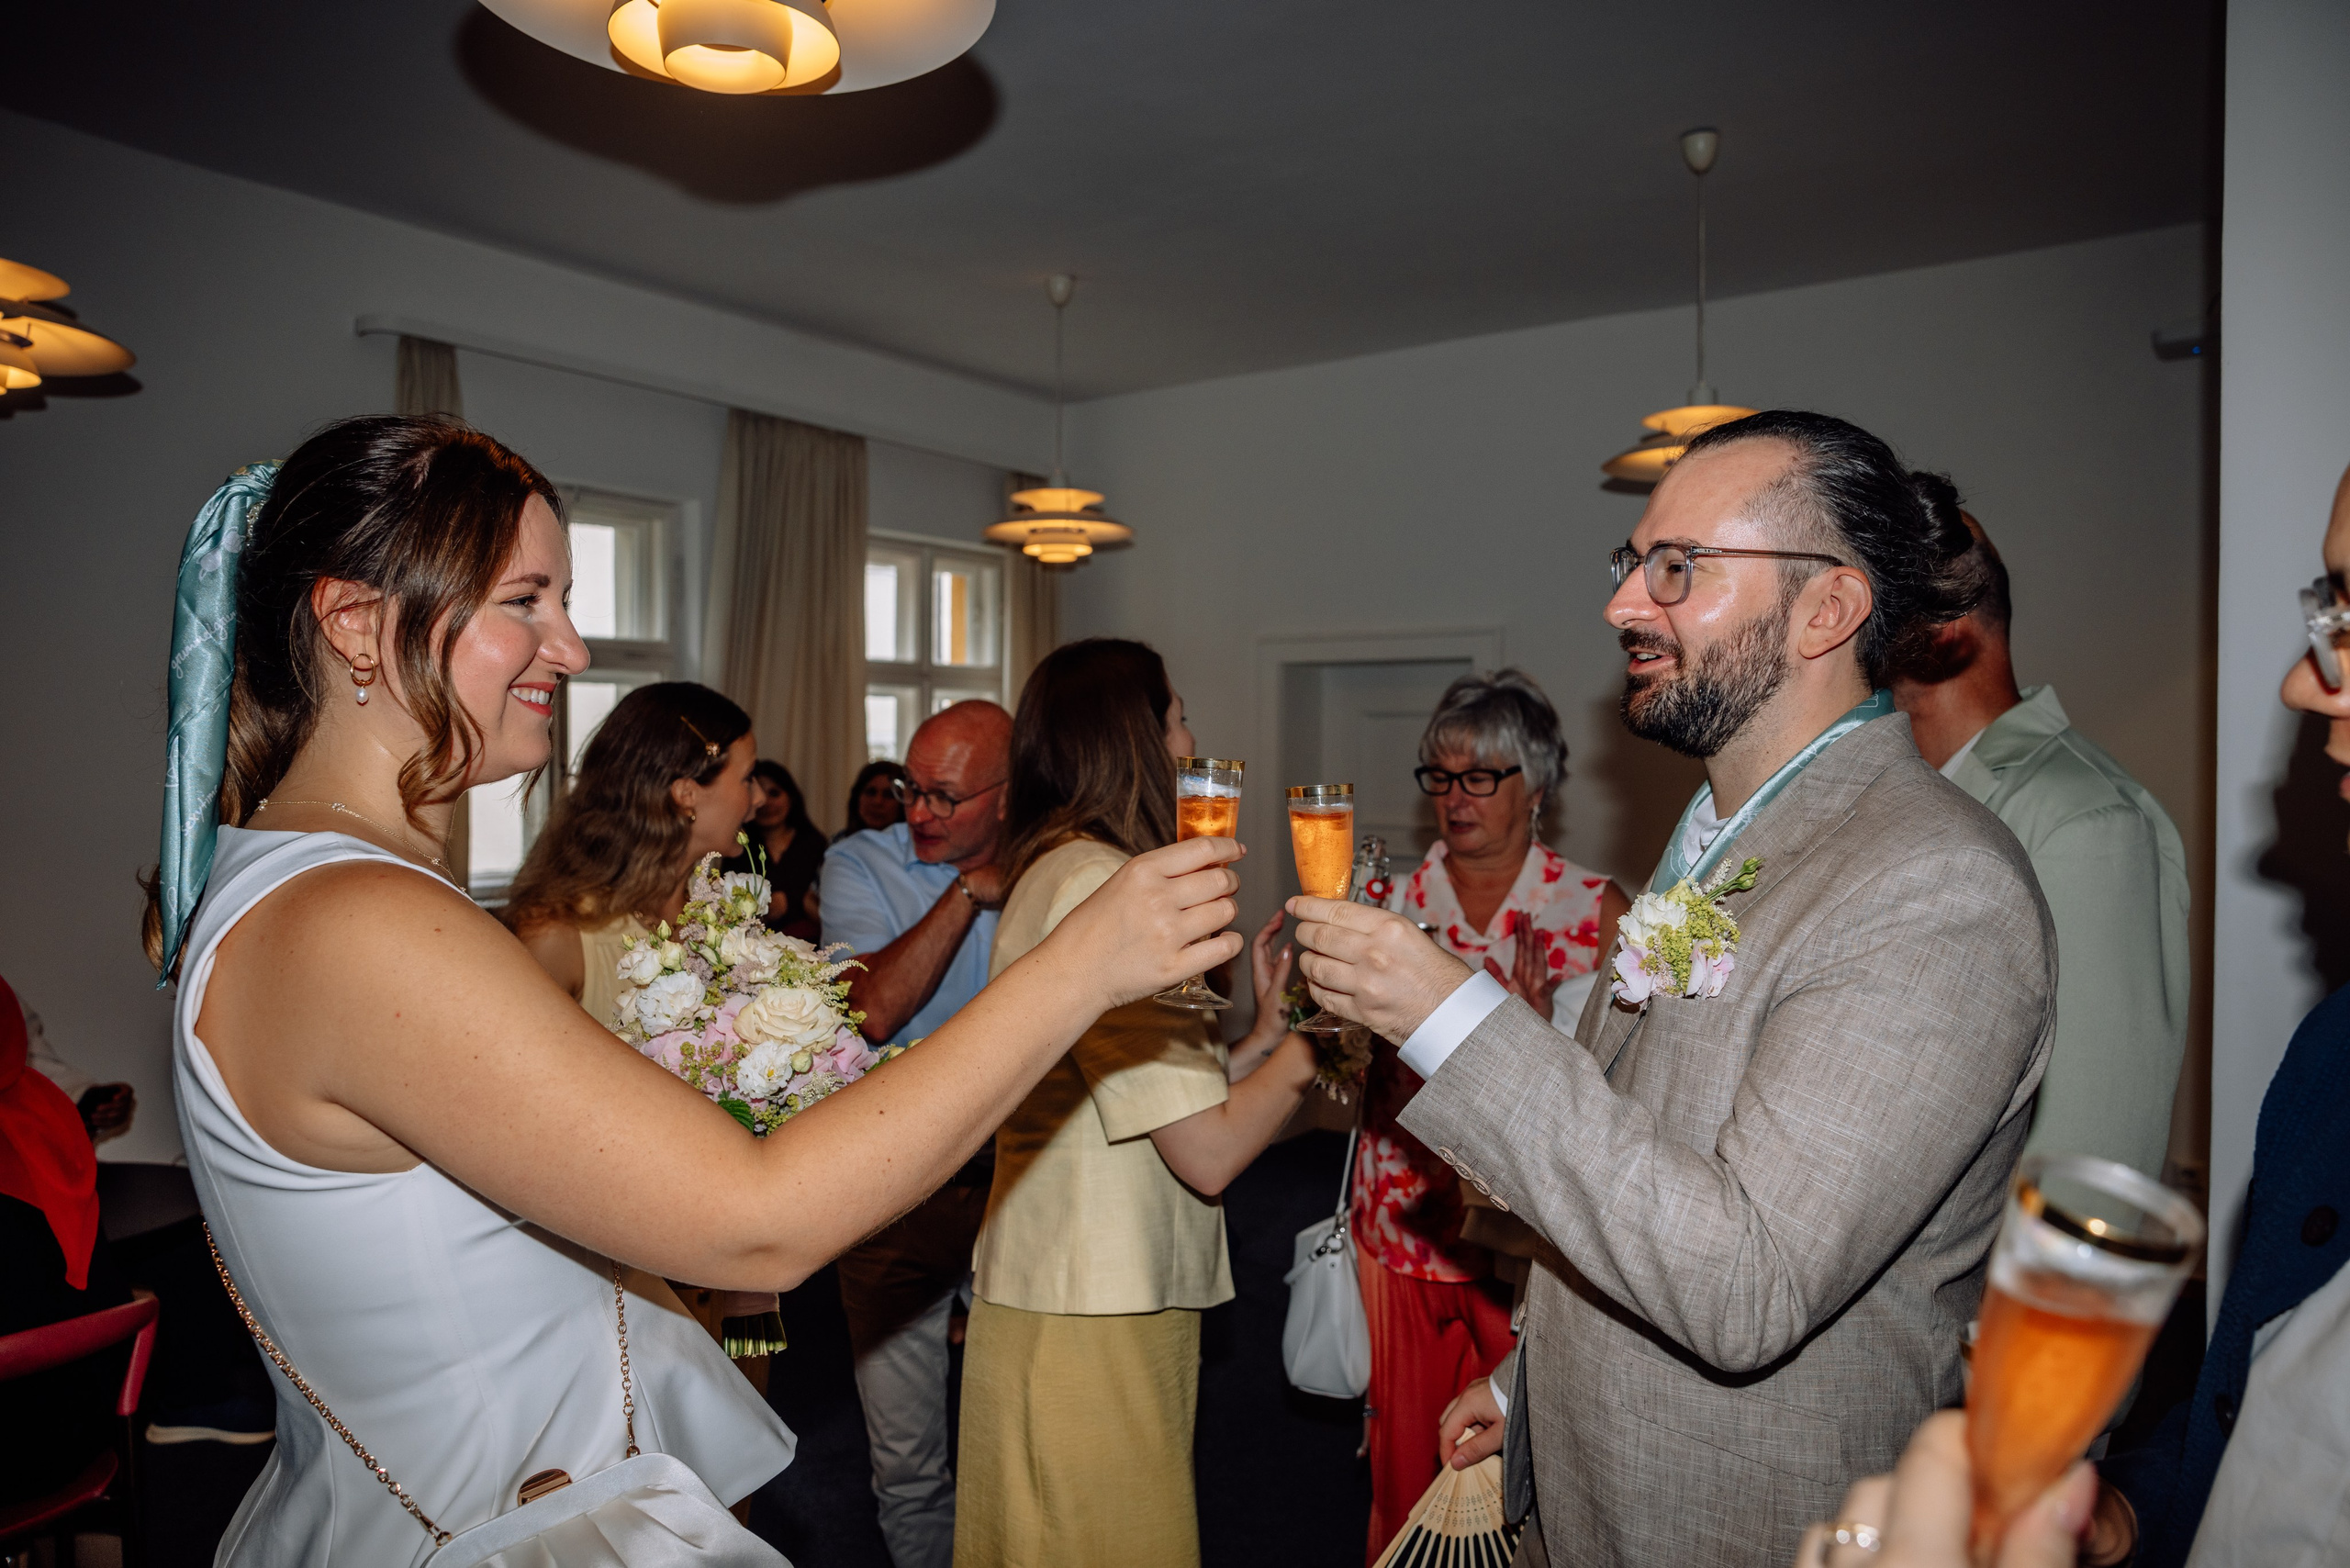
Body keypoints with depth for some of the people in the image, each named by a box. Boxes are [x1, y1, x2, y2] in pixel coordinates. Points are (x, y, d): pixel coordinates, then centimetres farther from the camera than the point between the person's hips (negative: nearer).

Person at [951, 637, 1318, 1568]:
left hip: (1070, 1304, 10)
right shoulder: (1102, 887, -21)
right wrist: (1303, 1048, -5)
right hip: (1094, 1325, -10)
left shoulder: (1052, 873, 12)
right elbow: (1207, 1152, -22)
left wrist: (1263, 1033, 12)